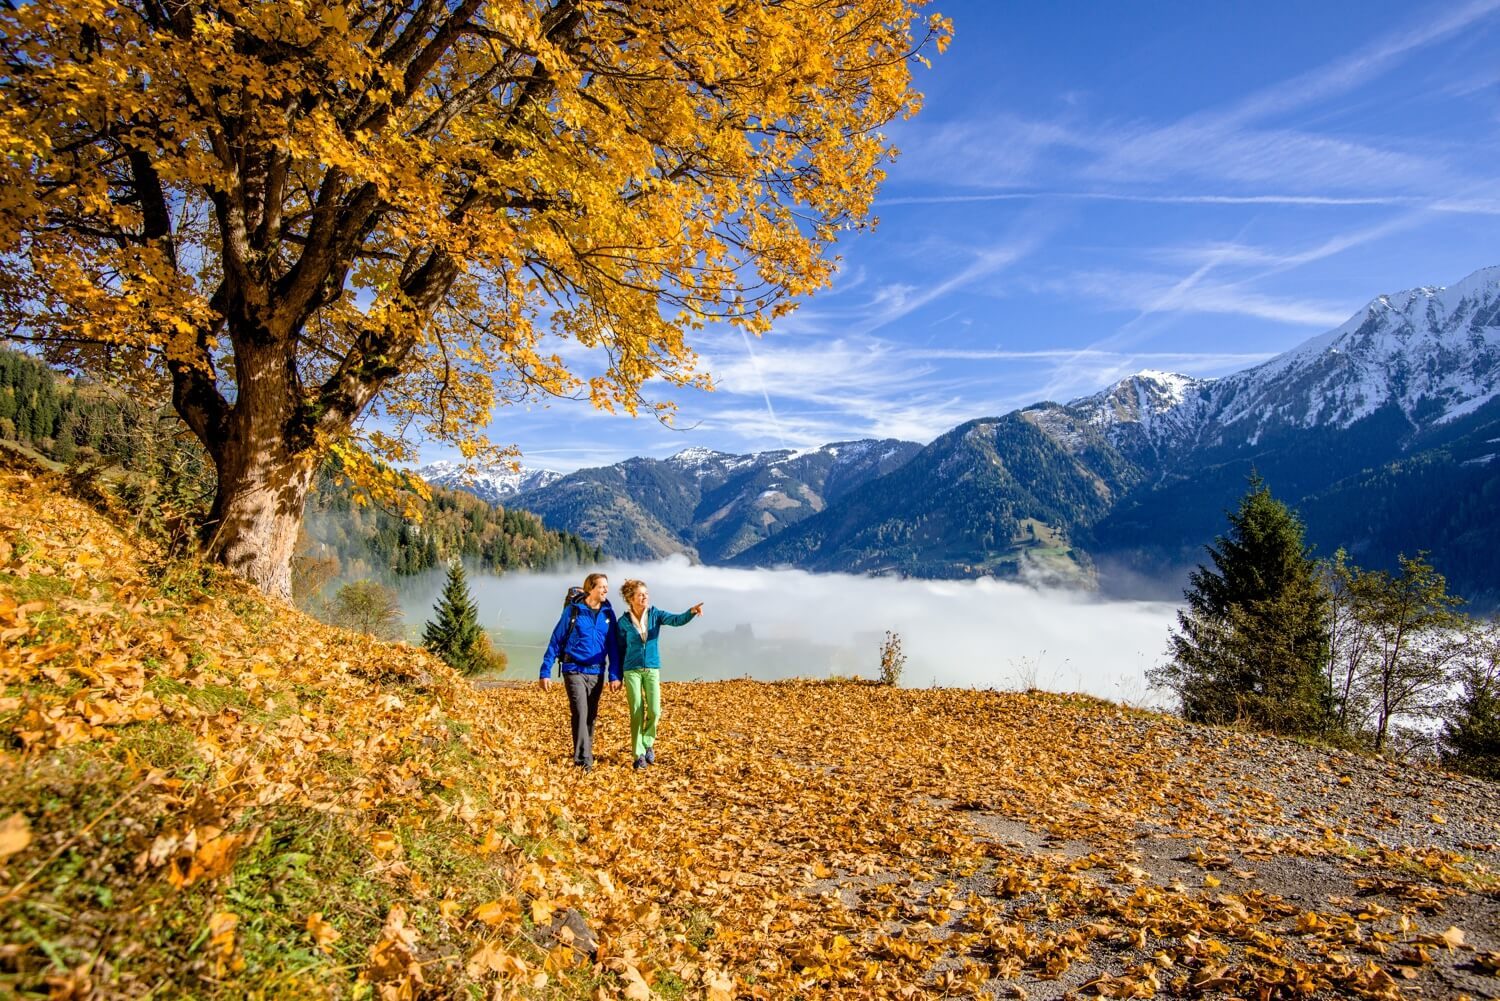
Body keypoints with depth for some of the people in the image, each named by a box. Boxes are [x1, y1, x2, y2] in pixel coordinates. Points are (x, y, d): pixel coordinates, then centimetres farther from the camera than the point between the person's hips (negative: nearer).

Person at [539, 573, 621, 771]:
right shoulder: (573, 610, -6)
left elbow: (614, 647, 6)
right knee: (580, 713, -13)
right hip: (575, 670, -4)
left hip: (597, 673, 4)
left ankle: (586, 753, 26)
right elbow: (555, 641, -4)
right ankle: (583, 758, -8)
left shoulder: (608, 614, 3)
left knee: (591, 716, 12)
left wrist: (615, 675, 0)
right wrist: (545, 672, -6)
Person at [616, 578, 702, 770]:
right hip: (632, 670, -1)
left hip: (652, 669, 2)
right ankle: (639, 754, 13)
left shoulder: (655, 614, -2)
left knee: (654, 711, -5)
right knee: (637, 713, -1)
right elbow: (621, 650, 5)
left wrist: (692, 612, -39)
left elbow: (677, 619, -18)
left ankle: (647, 744, 22)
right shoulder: (624, 622, -4)